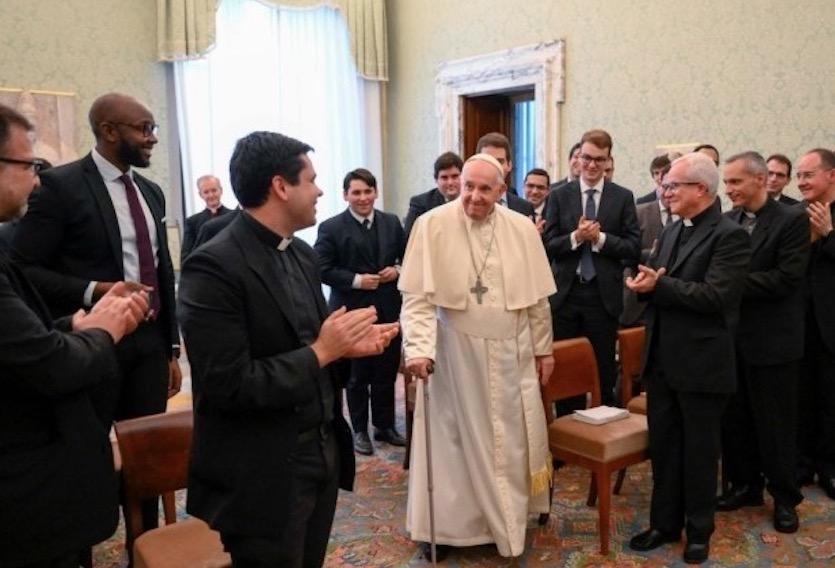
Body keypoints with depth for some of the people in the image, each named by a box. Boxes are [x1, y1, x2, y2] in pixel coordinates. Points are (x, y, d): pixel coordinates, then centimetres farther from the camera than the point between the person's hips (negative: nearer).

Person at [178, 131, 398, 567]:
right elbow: (230, 386, -24)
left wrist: (347, 343, -4)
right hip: (262, 476, -8)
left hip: (321, 453, 8)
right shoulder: (213, 266, -20)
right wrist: (322, 352, -21)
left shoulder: (302, 253, 7)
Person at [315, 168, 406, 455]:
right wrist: (356, 280, -19)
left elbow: (406, 256, 14)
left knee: (387, 373, 12)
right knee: (357, 375, 9)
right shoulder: (331, 228, -8)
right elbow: (322, 269, -11)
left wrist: (397, 270, -7)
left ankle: (385, 426, 29)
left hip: (387, 310, 4)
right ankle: (360, 430, 24)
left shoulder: (392, 222, 6)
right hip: (352, 312, -4)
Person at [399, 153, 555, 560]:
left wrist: (543, 348, 8)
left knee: (510, 438, 15)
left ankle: (507, 516, 35)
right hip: (455, 351, -3)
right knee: (454, 438, 9)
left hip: (511, 352, 3)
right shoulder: (432, 225, -11)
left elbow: (537, 297, 6)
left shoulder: (522, 228, -1)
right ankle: (445, 524, 24)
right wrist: (418, 349, -24)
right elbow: (417, 297, -14)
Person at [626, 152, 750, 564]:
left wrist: (659, 286, -21)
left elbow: (716, 296, -23)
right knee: (663, 445, 15)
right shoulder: (671, 232, 12)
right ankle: (665, 522, 30)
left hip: (701, 364, -7)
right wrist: (645, 283, -12)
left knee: (699, 450, 10)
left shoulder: (729, 235, -13)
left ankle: (699, 530, 27)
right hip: (662, 359, 7)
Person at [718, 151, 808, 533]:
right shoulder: (725, 222, 7)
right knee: (734, 419, 13)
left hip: (771, 340, -5)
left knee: (775, 423, 7)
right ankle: (744, 484, 31)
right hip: (730, 336, 5)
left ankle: (784, 497, 24)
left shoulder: (792, 220, -9)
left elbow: (786, 278, -18)